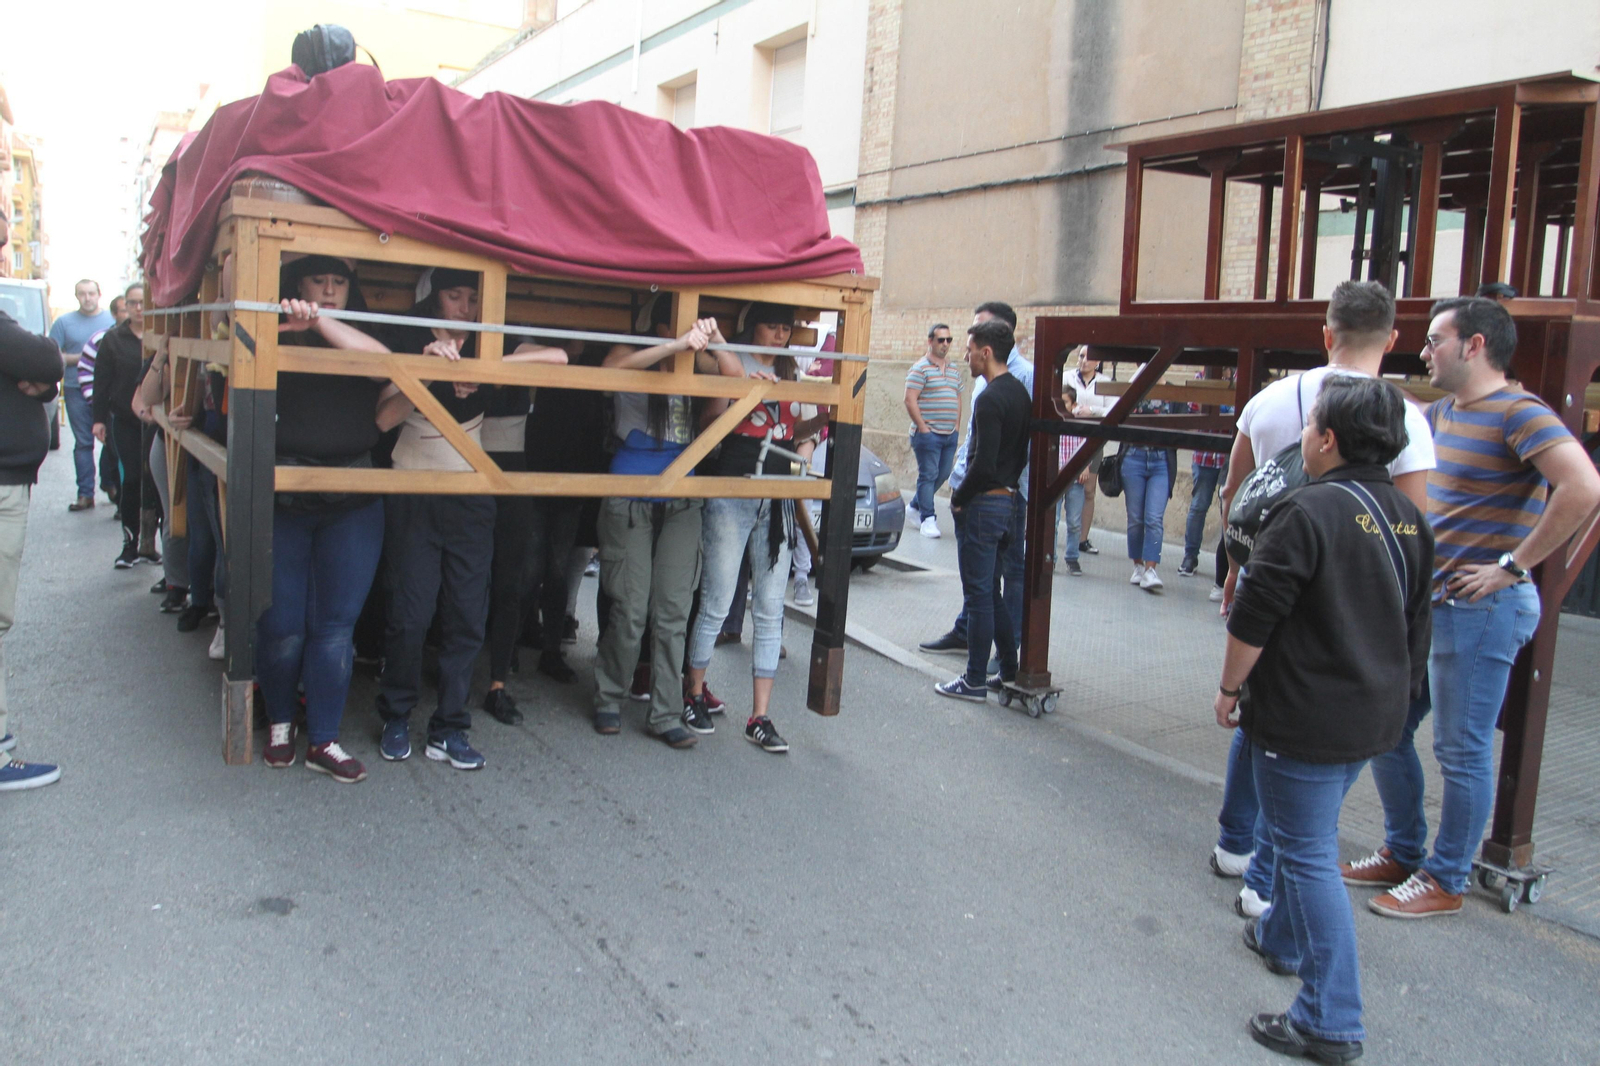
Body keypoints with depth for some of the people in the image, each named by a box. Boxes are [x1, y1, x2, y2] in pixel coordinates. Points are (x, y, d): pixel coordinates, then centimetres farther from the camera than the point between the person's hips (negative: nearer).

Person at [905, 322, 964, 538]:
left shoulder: (954, 369, 15)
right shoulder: (921, 367, -6)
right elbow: (910, 400, -11)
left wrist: (956, 426, 12)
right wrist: (922, 427, -14)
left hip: (950, 434, 7)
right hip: (928, 433, -7)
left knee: (943, 474, 11)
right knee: (928, 475, -5)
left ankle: (916, 505, 29)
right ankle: (927, 519, 1)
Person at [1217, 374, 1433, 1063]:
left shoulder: (1308, 510, -20)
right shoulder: (1407, 517, 7)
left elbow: (1255, 614, -19)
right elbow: (1416, 621, 16)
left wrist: (1229, 688, -7)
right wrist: (1397, 690, 27)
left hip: (1303, 718, -8)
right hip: (1374, 715, 9)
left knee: (1309, 853, -1)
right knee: (1305, 833, 25)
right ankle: (1282, 938, 45)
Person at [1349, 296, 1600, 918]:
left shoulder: (1519, 413, -14)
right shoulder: (1439, 414, 12)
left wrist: (1512, 565, -22)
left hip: (1479, 610, -9)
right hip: (1422, 603, 9)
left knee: (1461, 752, 3)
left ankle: (1445, 880, 17)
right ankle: (1403, 853, 31)